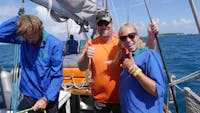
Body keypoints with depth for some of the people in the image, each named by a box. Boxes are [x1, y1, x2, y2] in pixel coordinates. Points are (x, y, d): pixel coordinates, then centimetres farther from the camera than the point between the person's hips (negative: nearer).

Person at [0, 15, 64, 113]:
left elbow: (57, 76, -16)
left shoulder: (54, 44, -18)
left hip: (49, 96, -2)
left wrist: (46, 99, -18)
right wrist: (18, 19, -19)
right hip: (29, 95, 3)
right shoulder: (23, 39, -6)